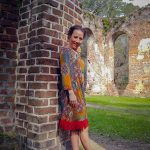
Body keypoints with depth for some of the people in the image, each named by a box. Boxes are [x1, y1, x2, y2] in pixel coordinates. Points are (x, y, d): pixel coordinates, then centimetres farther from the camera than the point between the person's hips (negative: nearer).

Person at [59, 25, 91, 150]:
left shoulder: (76, 54, 20)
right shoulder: (66, 51, -5)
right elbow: (65, 72, -16)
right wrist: (71, 92, -23)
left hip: (78, 93, 9)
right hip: (73, 92, -9)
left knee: (76, 128, 10)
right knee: (83, 127, -1)